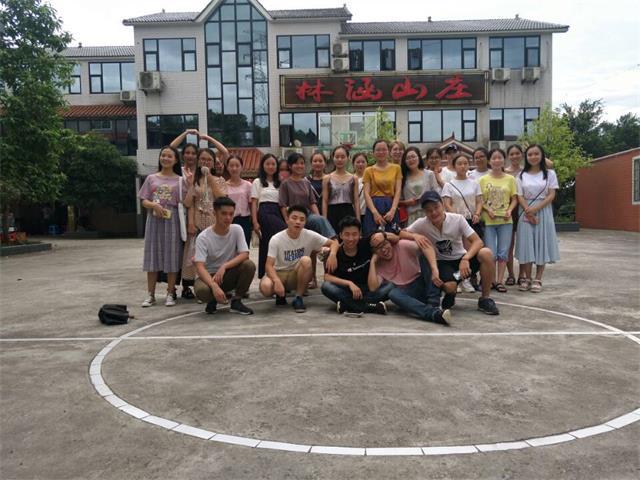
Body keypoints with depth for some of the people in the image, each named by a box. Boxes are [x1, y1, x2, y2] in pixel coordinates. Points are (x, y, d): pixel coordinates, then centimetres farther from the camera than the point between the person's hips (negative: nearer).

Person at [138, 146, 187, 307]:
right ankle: (151, 294, 9)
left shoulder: (180, 180, 6)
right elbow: (144, 201, 6)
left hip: (172, 221, -1)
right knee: (152, 255, 3)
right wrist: (154, 205, -15)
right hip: (154, 220, 2)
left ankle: (170, 294, 9)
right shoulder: (151, 178, 10)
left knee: (171, 256, 0)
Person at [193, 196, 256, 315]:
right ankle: (212, 300, 3)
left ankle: (236, 301, -7)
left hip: (229, 274, 3)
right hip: (210, 275, -2)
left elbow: (245, 254, -17)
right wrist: (214, 286, -42)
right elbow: (200, 267, -25)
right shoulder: (203, 237, -17)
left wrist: (224, 266, -31)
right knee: (201, 291, -36)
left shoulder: (237, 229, -8)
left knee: (249, 265, -26)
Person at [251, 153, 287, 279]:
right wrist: (255, 222, -8)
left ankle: (264, 274, 8)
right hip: (265, 213, -4)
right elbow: (254, 203, 2)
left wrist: (286, 218, 1)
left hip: (278, 213, 4)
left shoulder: (279, 183, 18)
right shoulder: (258, 182, 8)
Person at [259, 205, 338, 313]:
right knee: (265, 287, -34)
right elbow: (269, 265, -21)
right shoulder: (276, 239, -17)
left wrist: (332, 254, -31)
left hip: (298, 275, 1)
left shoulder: (310, 236, -13)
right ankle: (281, 294, 5)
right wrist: (277, 281, -41)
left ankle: (298, 298, -14)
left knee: (306, 260, -32)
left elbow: (333, 243, -7)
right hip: (279, 273, -1)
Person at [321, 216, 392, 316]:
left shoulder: (366, 244, -6)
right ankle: (370, 306, -35)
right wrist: (349, 283, -30)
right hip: (347, 290, -1)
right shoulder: (336, 254, -9)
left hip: (368, 289, 2)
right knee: (326, 286, -29)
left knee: (391, 285, -23)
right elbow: (327, 277, -18)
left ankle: (347, 305, -31)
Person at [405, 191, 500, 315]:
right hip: (442, 263, -1)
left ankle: (485, 299, -12)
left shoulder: (458, 219, -15)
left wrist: (465, 259, -35)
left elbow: (478, 241, -18)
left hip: (461, 259, 1)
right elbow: (401, 234, -10)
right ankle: (450, 295, 8)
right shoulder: (421, 224, -14)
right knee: (449, 286, -35)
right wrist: (415, 236, -30)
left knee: (486, 253, -29)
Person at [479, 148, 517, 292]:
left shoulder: (510, 179, 6)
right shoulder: (483, 179, 3)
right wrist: (487, 209, -15)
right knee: (490, 253, -2)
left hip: (505, 220, 1)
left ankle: (499, 281, 11)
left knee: (503, 252, 3)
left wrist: (509, 210, -12)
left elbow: (514, 199, 6)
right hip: (488, 220, -1)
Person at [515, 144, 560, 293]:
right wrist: (529, 212, -14)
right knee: (527, 244, -2)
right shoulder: (522, 175, 7)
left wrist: (536, 208, -16)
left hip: (543, 212, -1)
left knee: (542, 243, -1)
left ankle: (538, 279, 5)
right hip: (526, 213, 1)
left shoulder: (550, 174, 4)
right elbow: (520, 196, 0)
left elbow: (551, 195, -3)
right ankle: (527, 278, 7)